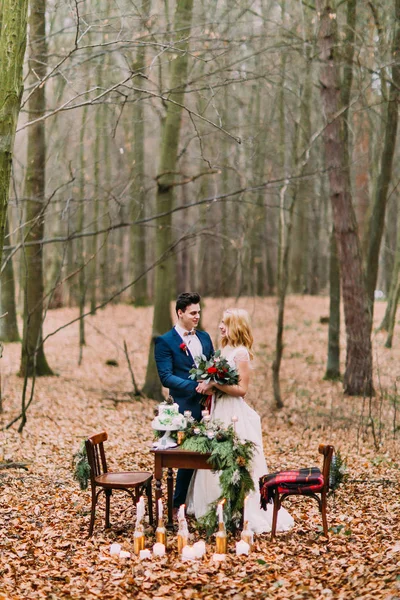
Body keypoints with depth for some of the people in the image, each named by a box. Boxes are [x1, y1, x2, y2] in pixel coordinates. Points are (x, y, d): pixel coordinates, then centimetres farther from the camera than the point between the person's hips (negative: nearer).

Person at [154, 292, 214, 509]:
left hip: (208, 405, 5)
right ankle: (179, 505, 15)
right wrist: (195, 386, -22)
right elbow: (166, 377, -12)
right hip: (185, 408, -5)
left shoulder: (204, 337, 14)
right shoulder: (165, 342, -5)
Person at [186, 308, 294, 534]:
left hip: (235, 414, -9)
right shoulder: (225, 350, 12)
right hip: (220, 411, 9)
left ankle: (248, 513, 6)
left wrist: (215, 384, -18)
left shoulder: (241, 353, -13)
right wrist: (209, 386, -1)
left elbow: (241, 388, -18)